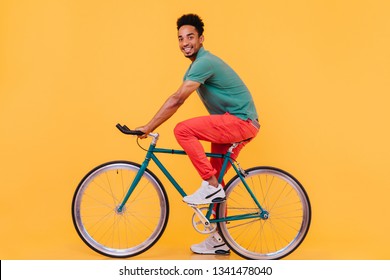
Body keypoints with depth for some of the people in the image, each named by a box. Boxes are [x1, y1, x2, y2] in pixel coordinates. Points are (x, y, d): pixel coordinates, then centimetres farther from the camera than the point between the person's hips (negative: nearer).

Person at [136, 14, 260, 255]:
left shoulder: (205, 62, -17)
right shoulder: (197, 65, 15)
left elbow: (177, 100, -23)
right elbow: (177, 101, 16)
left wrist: (148, 127, -20)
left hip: (241, 121, -10)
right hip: (231, 125, 10)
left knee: (183, 129, -22)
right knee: (215, 180, 11)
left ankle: (211, 186, -14)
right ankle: (218, 240, 20)